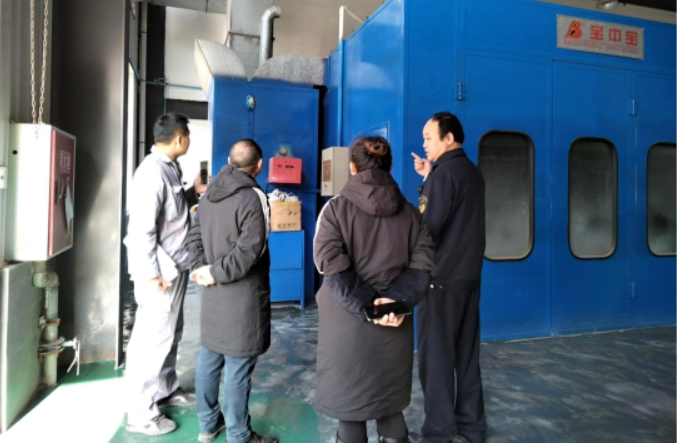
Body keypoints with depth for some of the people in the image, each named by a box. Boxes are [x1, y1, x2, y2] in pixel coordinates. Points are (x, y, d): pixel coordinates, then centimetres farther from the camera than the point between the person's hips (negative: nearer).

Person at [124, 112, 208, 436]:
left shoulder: (168, 168, 10)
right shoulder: (154, 171, -20)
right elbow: (142, 227, -24)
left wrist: (194, 192, 10)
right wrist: (151, 273, -22)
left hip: (174, 268, 10)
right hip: (160, 272, -10)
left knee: (170, 334, 20)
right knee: (152, 338, 0)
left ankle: (166, 390, 37)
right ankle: (140, 412, 15)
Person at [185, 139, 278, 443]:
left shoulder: (209, 194, 10)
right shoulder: (253, 197, -16)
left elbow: (195, 237, 9)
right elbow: (249, 250, -23)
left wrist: (201, 268, -4)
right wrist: (216, 272, -14)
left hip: (213, 292, 8)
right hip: (242, 294, -8)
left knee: (209, 357, 18)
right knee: (238, 366, 2)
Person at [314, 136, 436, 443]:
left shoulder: (336, 208, -7)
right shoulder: (408, 211, 4)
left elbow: (332, 266, -17)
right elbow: (423, 263, -3)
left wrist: (367, 306, -16)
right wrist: (397, 301, -11)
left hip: (348, 322, -3)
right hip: (394, 325, 3)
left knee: (349, 403, 13)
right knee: (389, 400, 21)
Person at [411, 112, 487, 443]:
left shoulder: (443, 173, -15)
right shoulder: (472, 172, 12)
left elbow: (427, 228, -19)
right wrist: (428, 177, 13)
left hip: (442, 277, -8)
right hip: (469, 274, 9)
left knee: (436, 355, 0)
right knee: (466, 353, 14)